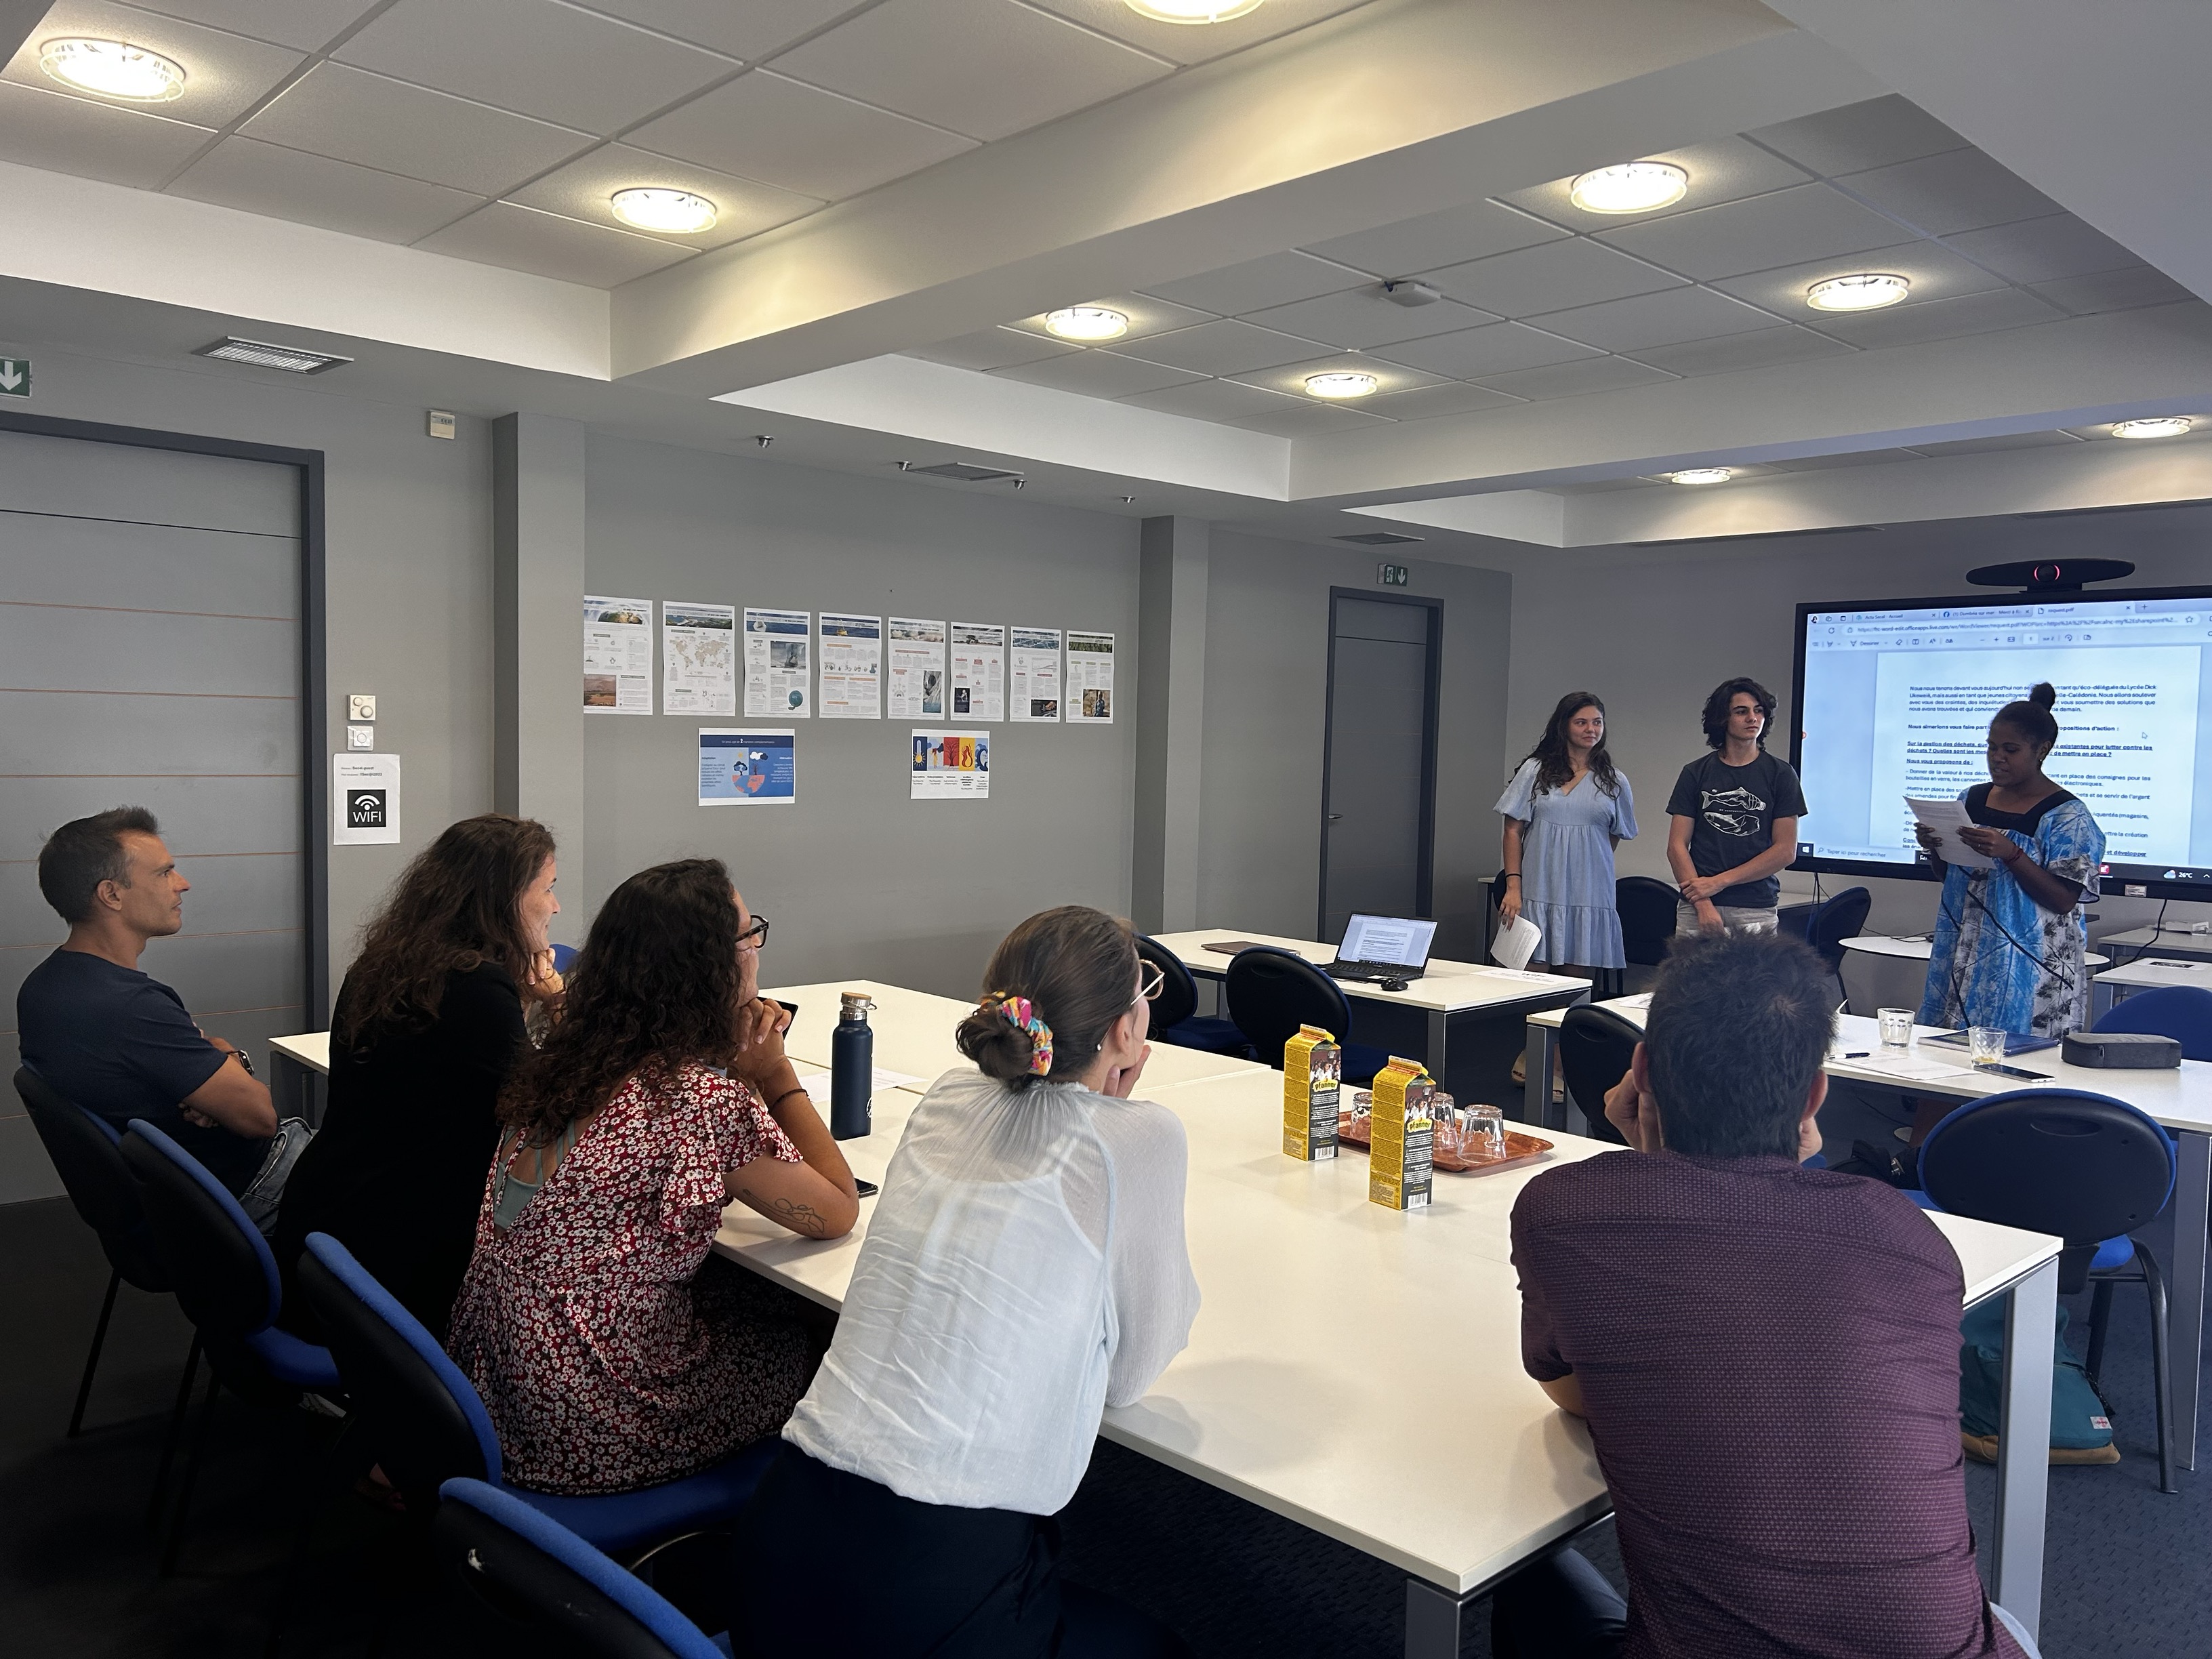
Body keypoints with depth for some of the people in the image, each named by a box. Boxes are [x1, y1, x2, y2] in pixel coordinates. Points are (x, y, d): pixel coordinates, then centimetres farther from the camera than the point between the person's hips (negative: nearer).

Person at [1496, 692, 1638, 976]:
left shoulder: (1615, 782, 10)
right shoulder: (1535, 770, 6)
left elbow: (1616, 836, 20)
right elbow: (1513, 830, 3)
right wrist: (1513, 886, -5)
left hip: (1590, 897, 1)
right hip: (1538, 895, -1)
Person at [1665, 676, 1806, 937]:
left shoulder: (1780, 774, 7)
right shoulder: (1696, 774, 8)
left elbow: (1786, 850, 1)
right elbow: (1677, 846, 3)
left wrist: (1720, 881, -6)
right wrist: (1703, 904, -10)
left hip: (1757, 909, 0)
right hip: (1697, 908, 0)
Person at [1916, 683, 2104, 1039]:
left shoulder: (2067, 816, -6)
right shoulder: (1971, 799, 10)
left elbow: (2064, 901, -13)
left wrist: (2010, 853, -23)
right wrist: (1935, 849, -3)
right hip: (1960, 962, 5)